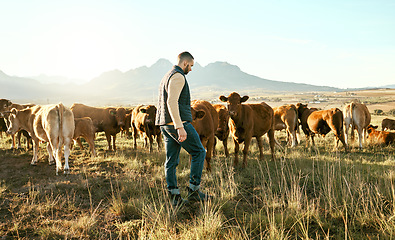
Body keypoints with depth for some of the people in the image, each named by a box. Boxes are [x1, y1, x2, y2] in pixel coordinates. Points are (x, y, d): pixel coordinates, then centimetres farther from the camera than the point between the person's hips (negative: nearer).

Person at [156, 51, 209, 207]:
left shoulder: (167, 76, 21)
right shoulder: (178, 76, -11)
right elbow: (171, 102, -23)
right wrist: (180, 127, -28)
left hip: (165, 124, 10)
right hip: (178, 122, -10)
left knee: (171, 160, 9)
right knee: (199, 152, 2)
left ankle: (174, 196, 12)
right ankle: (194, 190, 3)